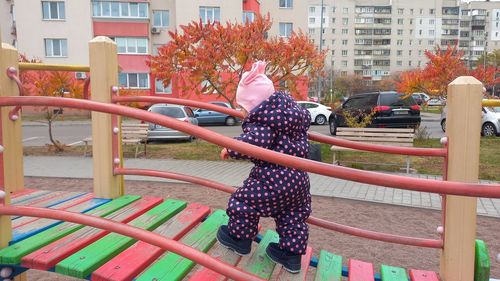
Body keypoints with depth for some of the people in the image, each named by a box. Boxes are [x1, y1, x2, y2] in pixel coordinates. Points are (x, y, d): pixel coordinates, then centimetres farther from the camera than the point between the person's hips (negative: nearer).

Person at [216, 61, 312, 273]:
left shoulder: (262, 120, -18)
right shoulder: (292, 110, 10)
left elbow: (254, 142, -33)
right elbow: (304, 119, 29)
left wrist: (230, 149, -20)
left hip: (271, 178, -9)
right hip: (298, 177, 9)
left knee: (244, 202, 12)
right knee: (293, 216, 18)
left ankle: (239, 238, 29)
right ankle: (292, 254, 26)